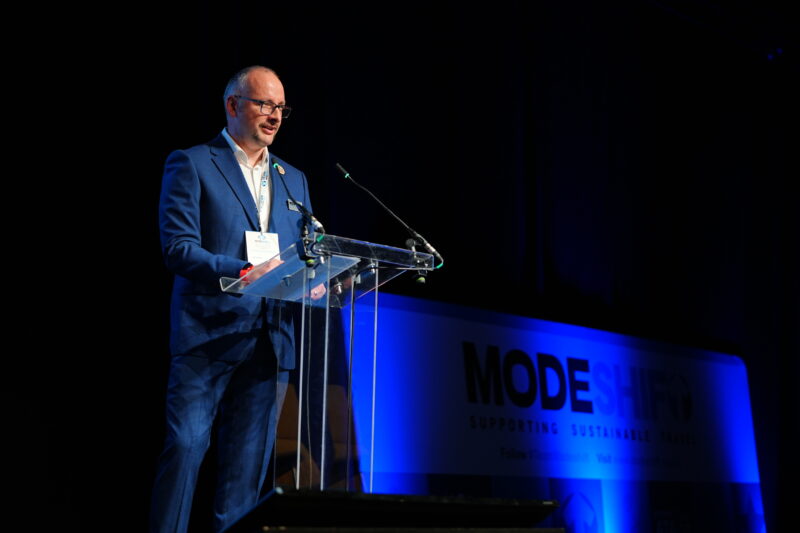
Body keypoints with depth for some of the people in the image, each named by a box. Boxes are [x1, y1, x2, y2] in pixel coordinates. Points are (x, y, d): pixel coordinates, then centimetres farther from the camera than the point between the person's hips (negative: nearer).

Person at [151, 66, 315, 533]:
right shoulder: (192, 164, 3)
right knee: (185, 448, -10)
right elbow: (178, 248, -8)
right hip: (208, 335, -5)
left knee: (248, 465, 4)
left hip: (271, 343, 5)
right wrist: (243, 271, -21)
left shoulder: (293, 180, 21)